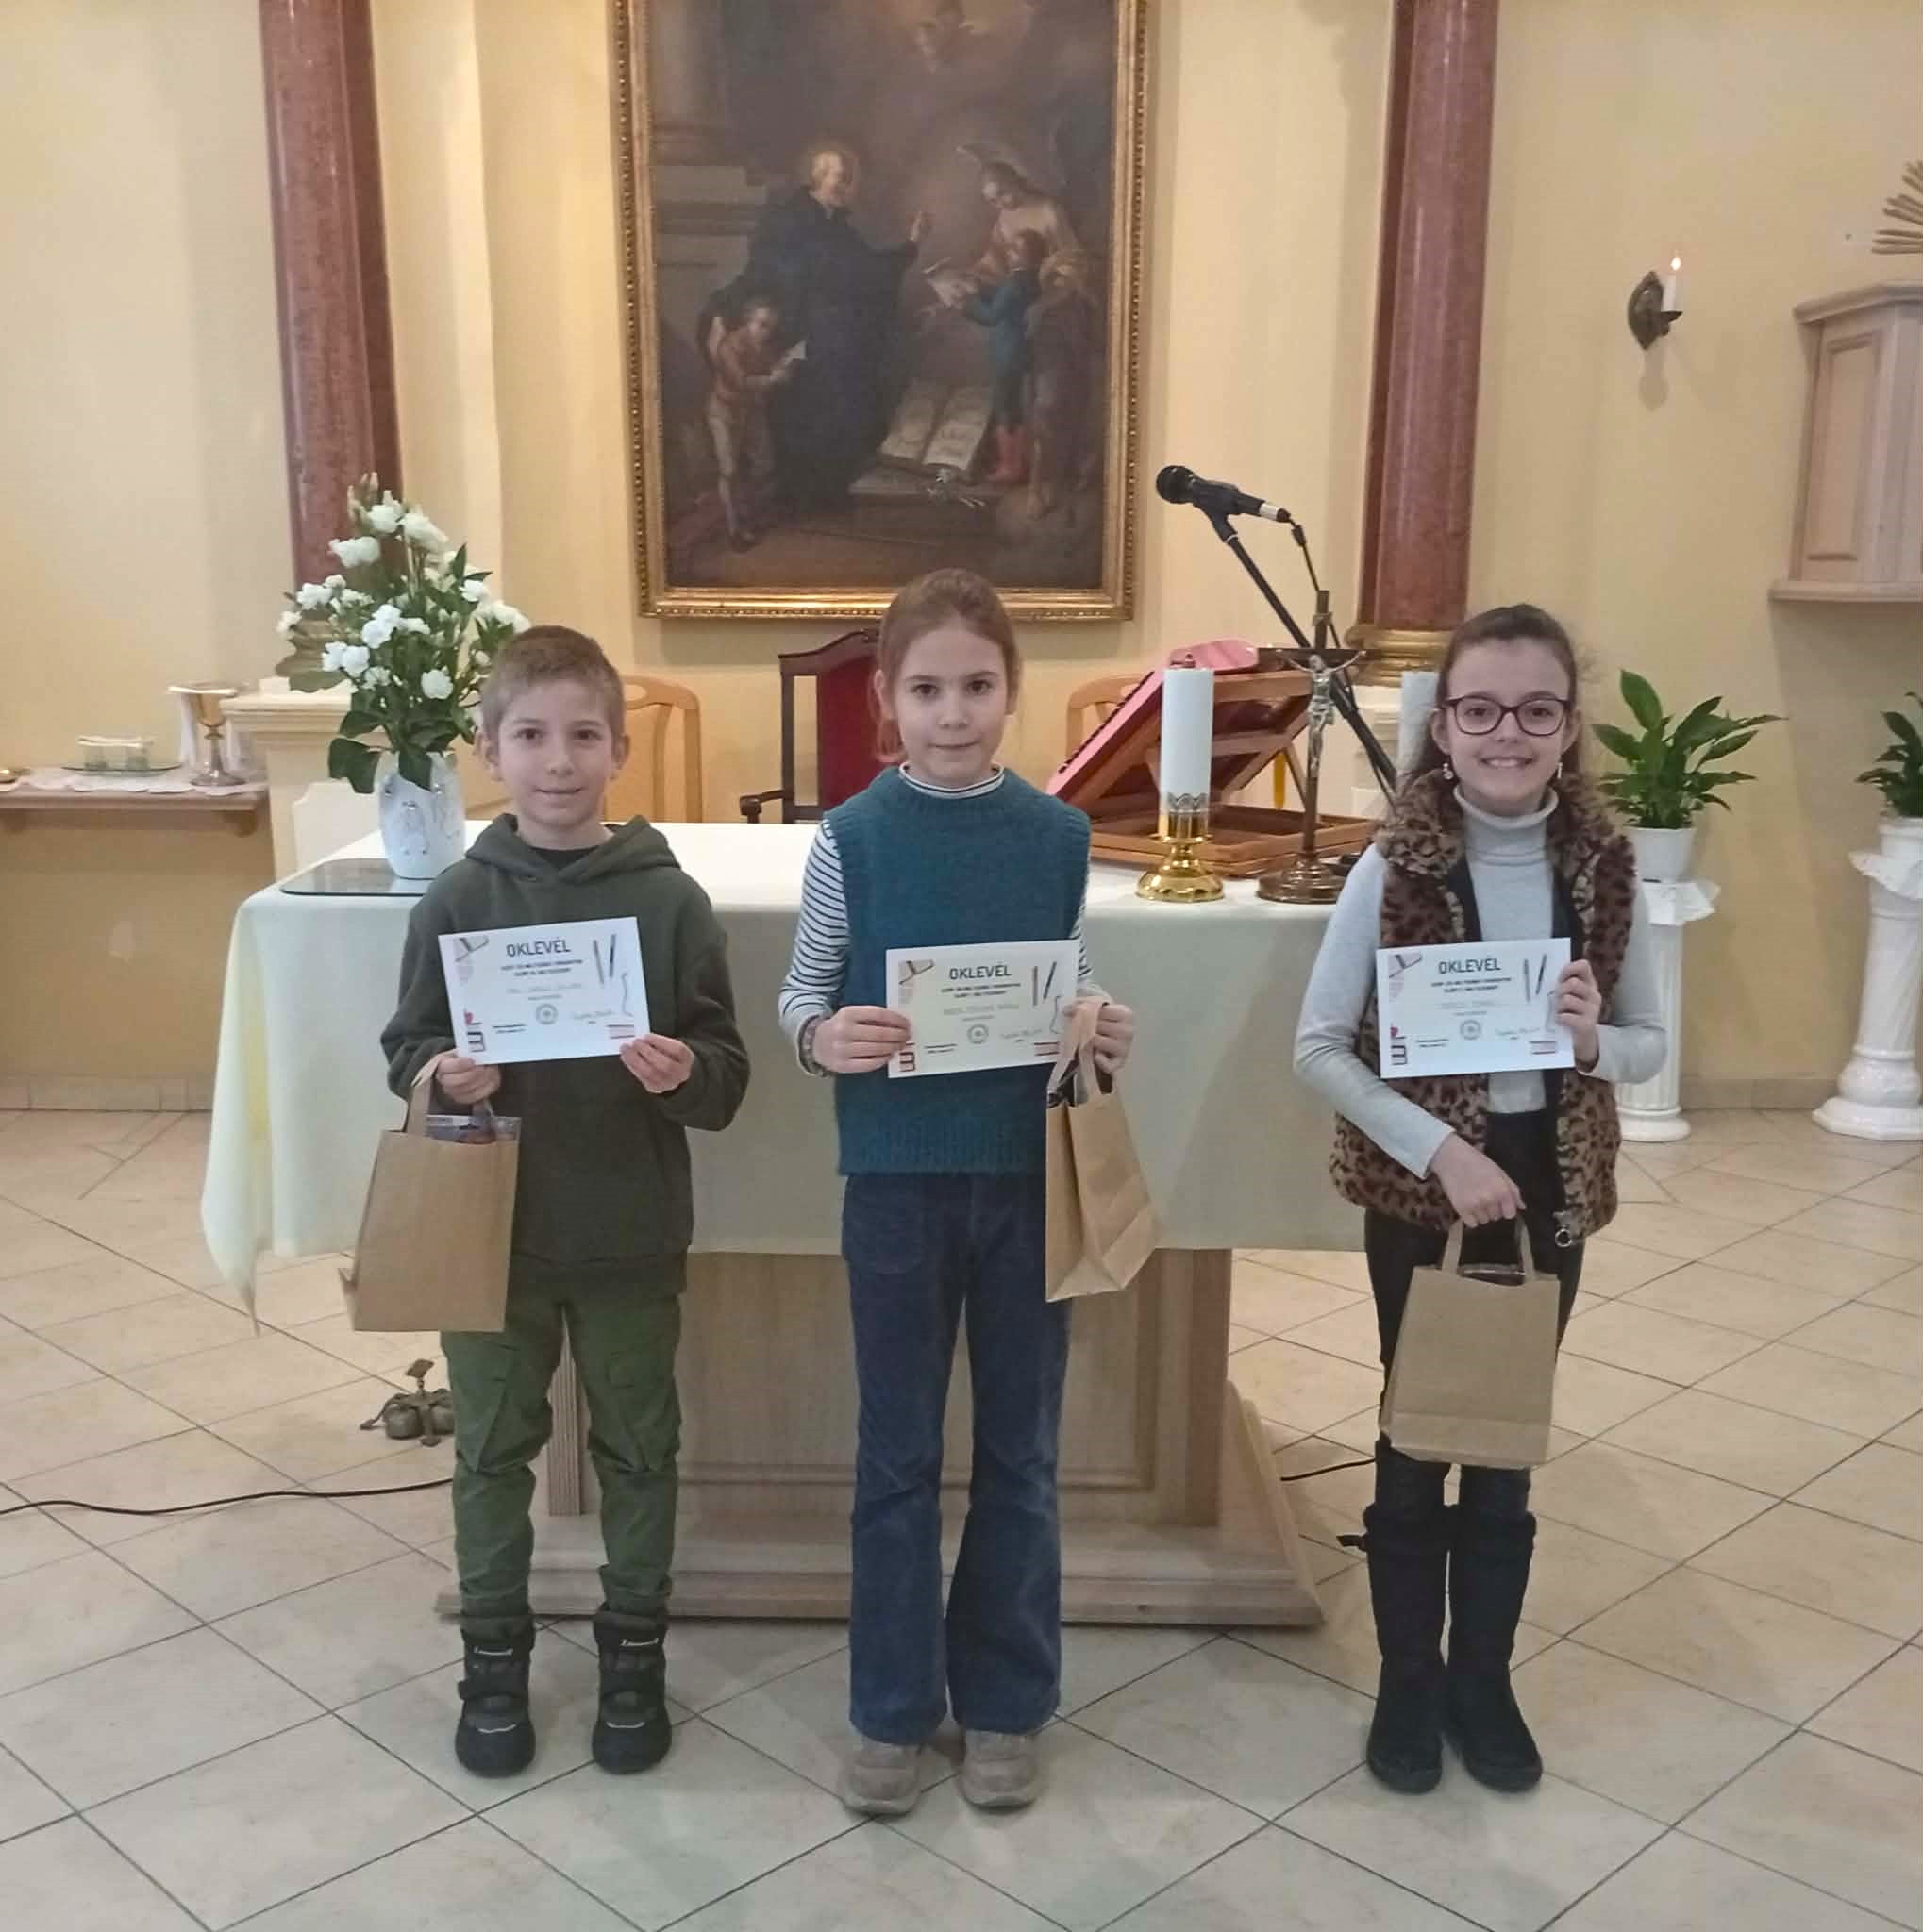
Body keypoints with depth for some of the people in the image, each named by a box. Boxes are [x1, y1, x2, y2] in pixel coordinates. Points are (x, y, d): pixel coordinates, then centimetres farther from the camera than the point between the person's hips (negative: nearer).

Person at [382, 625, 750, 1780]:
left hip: (633, 1235, 0)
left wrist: (685, 1072, -27)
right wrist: (442, 1078, -20)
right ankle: (495, 1655, 33)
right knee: (494, 1451, 15)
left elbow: (728, 1075, -6)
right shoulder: (458, 900, -5)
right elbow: (406, 1051, 1)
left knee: (637, 1449, 14)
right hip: (492, 1229, 1)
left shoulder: (669, 898, -8)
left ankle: (635, 1651, 33)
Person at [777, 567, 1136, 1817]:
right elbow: (801, 989, 0)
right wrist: (820, 1037, -21)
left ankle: (1007, 1701, 29)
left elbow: (1077, 993, 6)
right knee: (899, 1455, 10)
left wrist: (1106, 1035, -15)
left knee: (1020, 1450, 12)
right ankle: (894, 1709, 26)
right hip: (899, 1177, -1)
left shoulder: (1061, 837, -1)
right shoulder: (852, 837, -5)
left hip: (1030, 1173, 1)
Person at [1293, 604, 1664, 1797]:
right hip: (1421, 1189, -2)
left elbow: (1653, 1045, 4)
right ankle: (1411, 1681, 29)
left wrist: (1595, 1039, -18)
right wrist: (1438, 1148, -20)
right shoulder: (1395, 867, -12)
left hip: (1549, 1190, 3)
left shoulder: (1605, 866, -4)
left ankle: (1484, 1679, 34)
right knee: (1416, 1432, 11)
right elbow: (1319, 1048, -12)